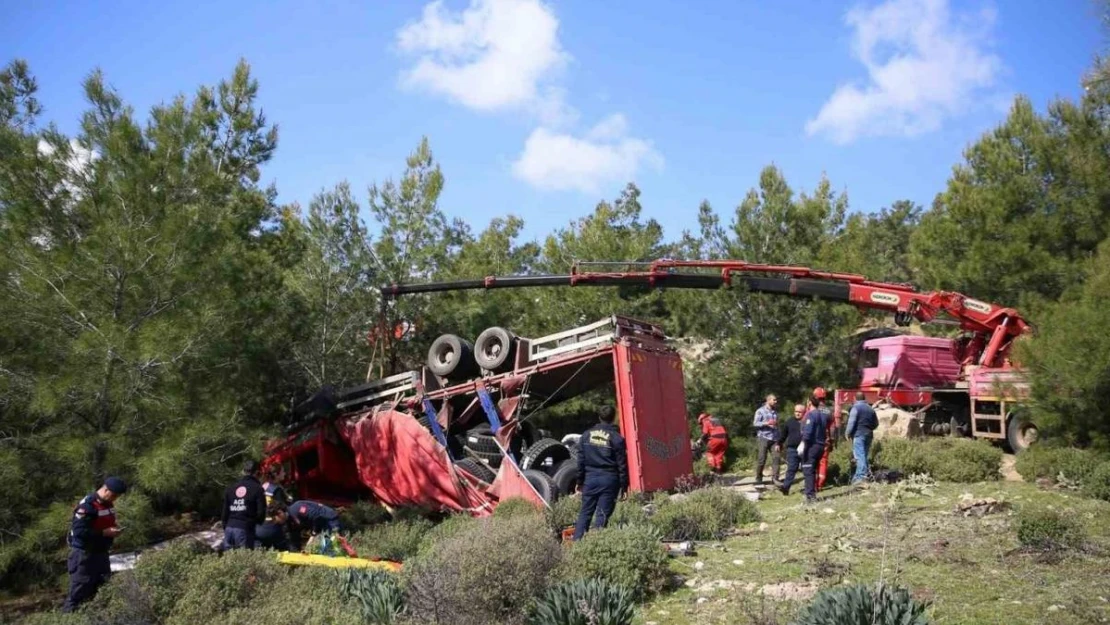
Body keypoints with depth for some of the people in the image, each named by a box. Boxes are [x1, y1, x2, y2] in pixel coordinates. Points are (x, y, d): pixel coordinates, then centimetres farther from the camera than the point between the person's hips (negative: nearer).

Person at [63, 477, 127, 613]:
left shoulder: (108, 504, 6)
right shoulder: (87, 505, -22)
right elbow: (79, 531, -28)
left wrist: (114, 527, 0)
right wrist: (104, 533, -26)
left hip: (101, 553, 9)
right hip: (84, 554, -9)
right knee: (79, 591, -2)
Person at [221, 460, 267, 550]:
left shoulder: (230, 488, 12)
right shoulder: (257, 489, -4)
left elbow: (225, 511, 13)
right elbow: (261, 512, -6)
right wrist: (256, 523, 15)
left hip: (229, 528, 5)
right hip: (245, 529, -5)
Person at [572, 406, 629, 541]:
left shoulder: (586, 435, 5)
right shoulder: (617, 438, -6)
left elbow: (580, 460, 9)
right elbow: (622, 464, -5)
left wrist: (580, 481, 15)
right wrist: (624, 486, 0)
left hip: (590, 478, 3)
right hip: (609, 480, -3)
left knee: (585, 512, 11)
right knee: (603, 514, 1)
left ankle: (577, 541, 7)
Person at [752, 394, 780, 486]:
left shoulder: (775, 413, 18)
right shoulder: (760, 411, 2)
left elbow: (777, 427, 20)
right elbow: (755, 423, -7)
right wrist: (767, 423, -20)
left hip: (774, 439, 5)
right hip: (763, 438, -5)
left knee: (776, 457, -8)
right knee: (761, 458, -4)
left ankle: (775, 478, -7)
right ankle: (758, 478, 6)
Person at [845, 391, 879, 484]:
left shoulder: (856, 408, -7)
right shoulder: (870, 409, 15)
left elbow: (851, 422, -14)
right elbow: (876, 423, 19)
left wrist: (847, 433, -6)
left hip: (858, 434, -7)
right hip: (869, 435, 7)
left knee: (859, 455, -10)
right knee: (864, 455, 12)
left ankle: (861, 476, -17)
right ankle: (858, 475, 14)